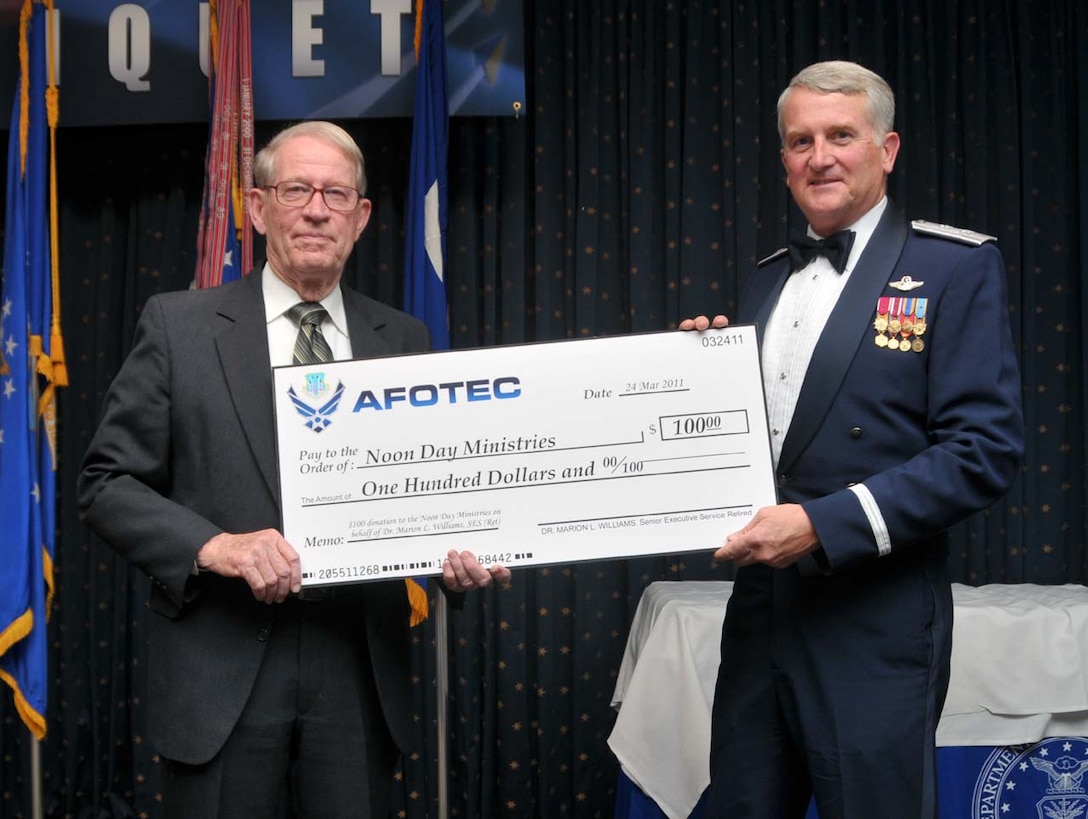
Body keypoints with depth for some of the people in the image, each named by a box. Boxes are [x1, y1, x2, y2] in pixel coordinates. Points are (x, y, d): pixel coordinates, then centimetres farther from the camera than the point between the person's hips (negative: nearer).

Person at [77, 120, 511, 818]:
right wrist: (214, 546, -16)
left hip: (361, 675, 2)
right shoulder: (180, 326, 1)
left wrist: (460, 555, -10)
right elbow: (108, 484, -1)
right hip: (222, 674, -2)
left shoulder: (404, 341, 8)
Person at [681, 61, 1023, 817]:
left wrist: (821, 525, -22)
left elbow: (986, 451, -15)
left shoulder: (956, 267, -6)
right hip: (759, 609, 6)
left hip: (874, 623, -6)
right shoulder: (770, 279, 14)